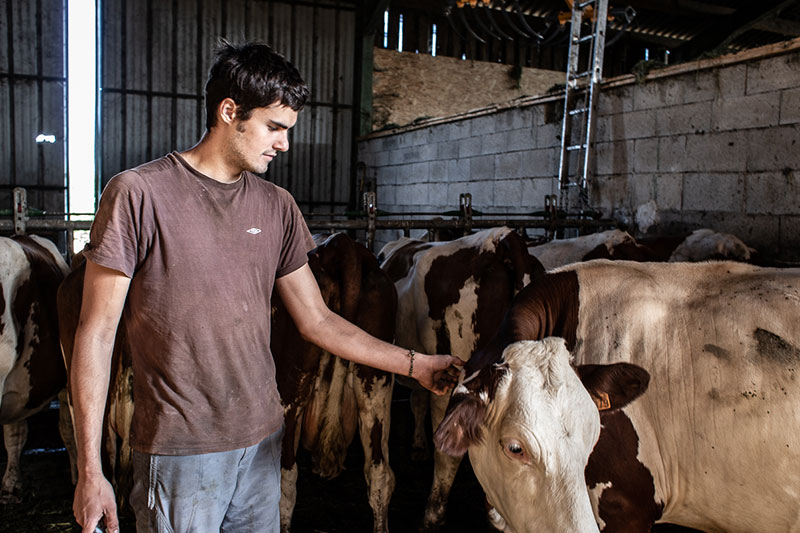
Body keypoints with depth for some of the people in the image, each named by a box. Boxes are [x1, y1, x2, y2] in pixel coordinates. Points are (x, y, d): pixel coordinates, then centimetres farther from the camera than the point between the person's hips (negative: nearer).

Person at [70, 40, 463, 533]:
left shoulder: (277, 207, 5)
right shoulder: (138, 193, -10)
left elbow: (318, 321, 8)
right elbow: (97, 332, -8)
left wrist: (415, 364, 1)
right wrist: (90, 470, -9)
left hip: (263, 442, 5)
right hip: (179, 453, -4)